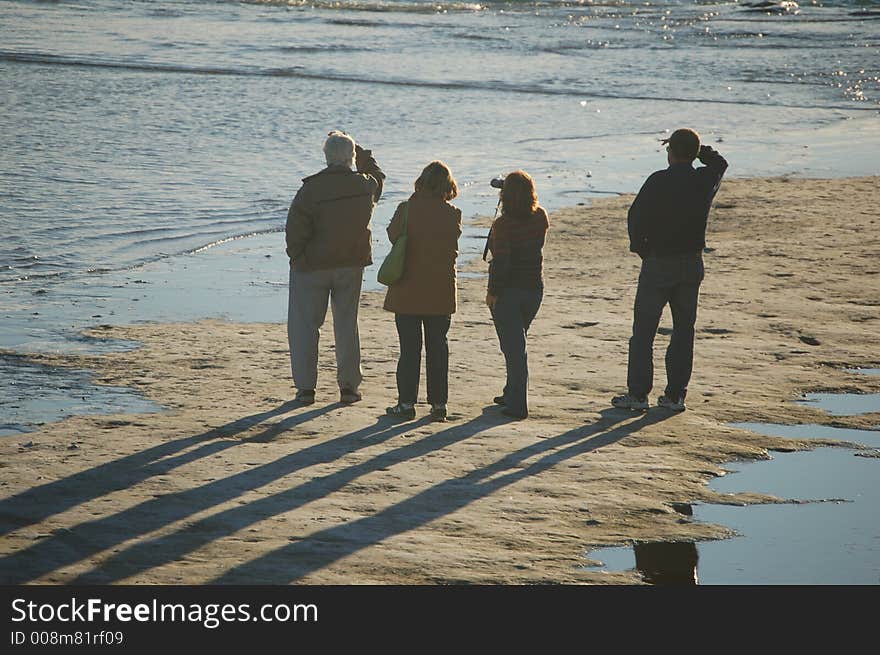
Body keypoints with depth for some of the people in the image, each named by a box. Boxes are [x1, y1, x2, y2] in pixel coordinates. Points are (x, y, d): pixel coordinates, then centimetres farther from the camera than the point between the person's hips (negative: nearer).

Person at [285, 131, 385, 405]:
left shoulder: (311, 189, -18)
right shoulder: (366, 185, -6)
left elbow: (295, 228, -15)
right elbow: (377, 176, 20)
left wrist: (297, 257, -1)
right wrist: (363, 156, 21)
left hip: (313, 266, -3)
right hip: (352, 264, 3)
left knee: (304, 326, 6)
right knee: (347, 325, 13)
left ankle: (305, 387, 3)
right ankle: (349, 386, 13)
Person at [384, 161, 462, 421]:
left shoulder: (406, 210, -12)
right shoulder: (452, 214, -6)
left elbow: (393, 234, 4)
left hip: (408, 291, -2)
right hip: (441, 293, 2)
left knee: (409, 348, 4)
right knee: (437, 346, 10)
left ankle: (407, 403, 6)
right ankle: (439, 403, 11)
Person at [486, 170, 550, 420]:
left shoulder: (502, 224, -19)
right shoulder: (541, 218, -2)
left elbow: (501, 262, -20)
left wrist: (492, 292, -10)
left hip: (508, 290, -6)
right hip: (534, 288, 6)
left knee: (513, 347, -2)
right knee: (517, 342, 22)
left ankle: (517, 405, -3)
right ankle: (512, 394, 33)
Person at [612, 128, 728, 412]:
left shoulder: (659, 181, -14)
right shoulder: (706, 180, 0)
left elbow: (636, 216, -13)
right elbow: (719, 163, 23)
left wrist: (640, 247, 2)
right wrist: (698, 148, 23)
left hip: (658, 263, -4)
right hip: (692, 264, 4)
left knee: (643, 330, 3)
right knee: (684, 330, 10)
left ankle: (638, 393, 3)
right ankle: (675, 395, 10)